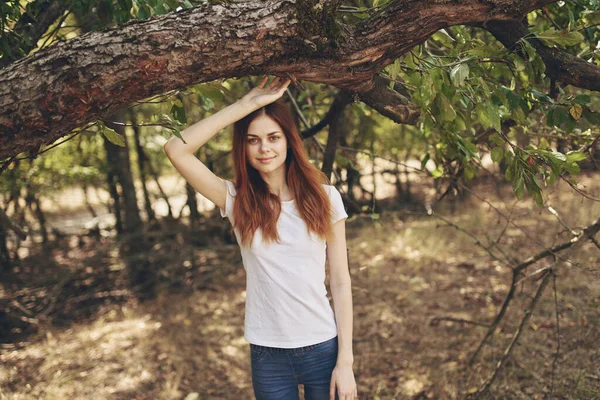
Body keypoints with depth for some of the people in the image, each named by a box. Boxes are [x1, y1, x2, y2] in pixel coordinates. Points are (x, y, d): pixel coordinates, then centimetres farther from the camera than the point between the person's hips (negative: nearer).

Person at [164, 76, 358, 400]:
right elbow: (176, 150, -16)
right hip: (267, 355, 1)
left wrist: (345, 361, -6)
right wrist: (247, 104, -17)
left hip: (322, 348, 0)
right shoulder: (236, 201, -4)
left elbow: (340, 283, -3)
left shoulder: (323, 197, -5)